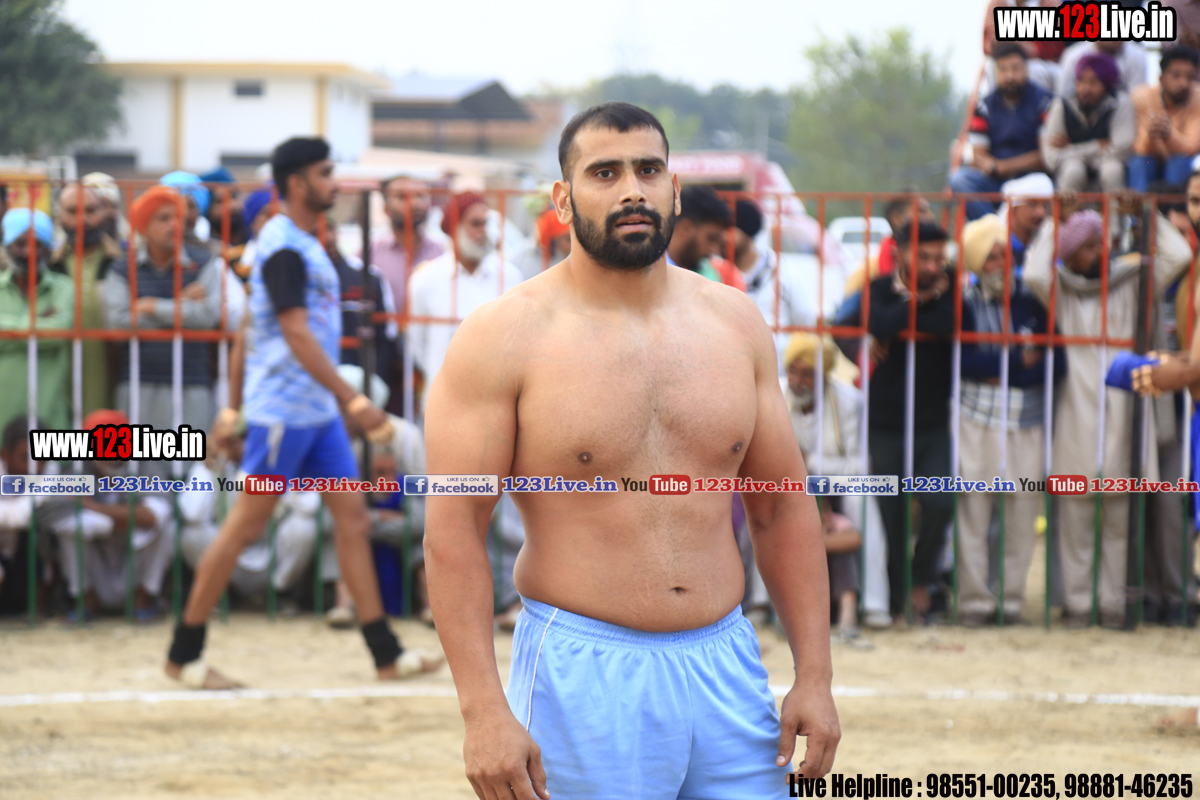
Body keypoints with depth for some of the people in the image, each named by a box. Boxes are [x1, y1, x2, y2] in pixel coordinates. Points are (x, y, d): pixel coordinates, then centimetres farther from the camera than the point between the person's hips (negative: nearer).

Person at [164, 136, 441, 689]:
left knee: (352, 515, 5)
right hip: (282, 409, -9)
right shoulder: (283, 248, -16)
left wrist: (232, 407, 22)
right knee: (245, 525, -3)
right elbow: (297, 337, -23)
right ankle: (183, 653, 5)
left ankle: (385, 653, 6)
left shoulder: (304, 244, 14)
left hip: (318, 412, 9)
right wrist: (355, 401, -26)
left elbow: (248, 328, 20)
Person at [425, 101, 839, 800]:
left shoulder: (735, 323, 9)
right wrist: (483, 711, -17)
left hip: (726, 668, 4)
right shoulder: (504, 338, -6)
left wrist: (815, 675, 6)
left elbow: (784, 507, 13)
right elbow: (453, 531, -9)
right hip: (582, 681, -4)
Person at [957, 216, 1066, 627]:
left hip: (1027, 421, 2)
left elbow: (1057, 363, 0)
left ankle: (1012, 599, 11)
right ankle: (975, 599, 4)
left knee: (1022, 510, 1)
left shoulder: (1031, 298, 6)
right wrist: (1019, 360, -8)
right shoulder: (965, 301, 2)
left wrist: (999, 371, -8)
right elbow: (964, 360, -10)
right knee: (974, 508, -4)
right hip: (977, 419, -2)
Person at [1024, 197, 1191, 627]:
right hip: (1076, 414, -1)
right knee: (1076, 514, 1)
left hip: (1123, 410, 1)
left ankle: (1112, 601, 12)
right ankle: (1076, 601, 8)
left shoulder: (1130, 280, 9)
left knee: (1119, 517, 5)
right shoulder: (1060, 290, 5)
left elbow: (1178, 256, -2)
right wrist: (1054, 224, -9)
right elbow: (1034, 273, -16)